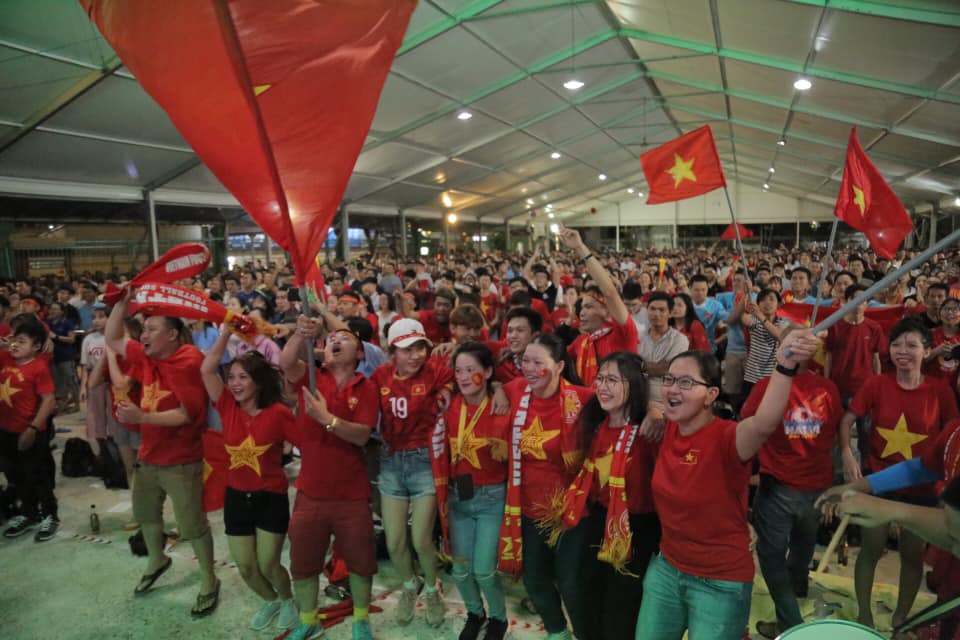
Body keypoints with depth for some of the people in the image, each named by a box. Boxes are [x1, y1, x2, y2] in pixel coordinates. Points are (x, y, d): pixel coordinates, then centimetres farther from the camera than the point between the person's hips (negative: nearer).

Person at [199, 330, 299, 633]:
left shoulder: (278, 412, -15)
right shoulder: (228, 407, -6)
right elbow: (206, 370, -15)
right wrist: (227, 329, -16)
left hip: (271, 498, -4)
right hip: (236, 497, 4)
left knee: (267, 564, 2)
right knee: (245, 567, 11)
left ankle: (288, 600, 34)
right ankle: (270, 601, 41)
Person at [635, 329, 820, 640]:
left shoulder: (725, 437, -23)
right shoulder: (668, 429, -6)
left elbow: (763, 424, -47)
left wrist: (785, 364, -62)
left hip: (721, 581, -6)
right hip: (666, 567, 6)